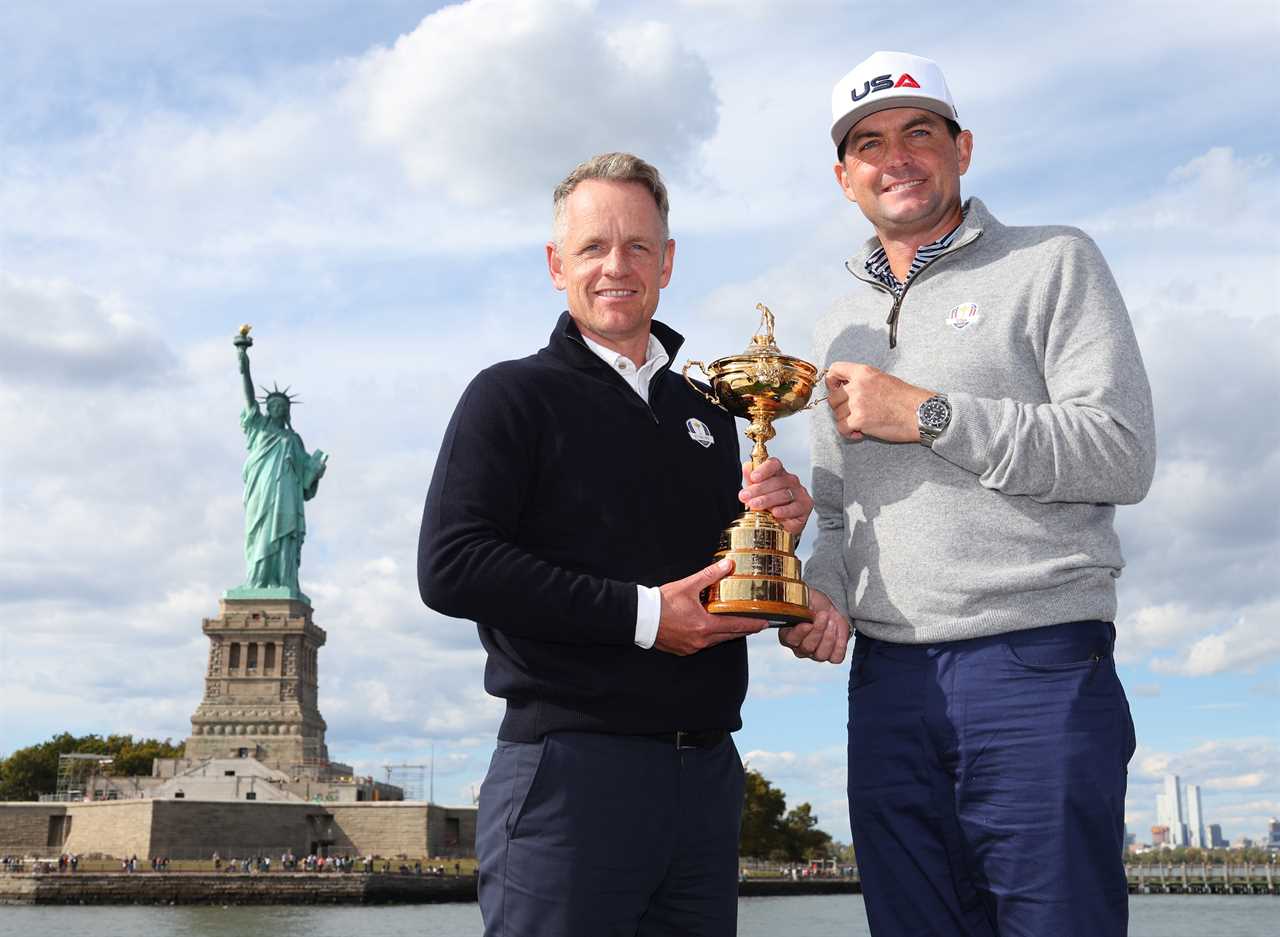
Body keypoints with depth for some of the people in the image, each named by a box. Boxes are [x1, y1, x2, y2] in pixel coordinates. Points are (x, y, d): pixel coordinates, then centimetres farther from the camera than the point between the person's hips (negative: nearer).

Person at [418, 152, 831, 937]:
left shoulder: (708, 416, 17)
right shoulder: (515, 395, -1)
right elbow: (451, 568, -13)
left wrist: (778, 526, 0)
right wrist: (639, 614, -16)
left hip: (708, 773, 6)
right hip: (570, 763, -6)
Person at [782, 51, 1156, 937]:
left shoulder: (1054, 263, 3)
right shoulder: (842, 324, 20)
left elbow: (1122, 453, -9)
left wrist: (927, 415, -11)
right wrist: (820, 596, 3)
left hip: (1035, 665, -5)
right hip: (887, 681, 5)